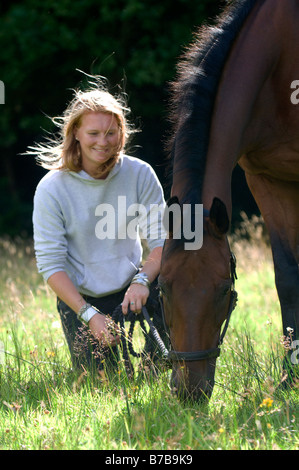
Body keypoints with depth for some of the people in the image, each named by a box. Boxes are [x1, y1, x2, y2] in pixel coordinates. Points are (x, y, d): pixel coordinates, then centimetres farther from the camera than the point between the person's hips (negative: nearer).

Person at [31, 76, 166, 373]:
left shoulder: (139, 175, -8)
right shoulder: (51, 189, -15)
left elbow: (162, 239, -10)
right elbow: (50, 264, -15)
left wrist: (142, 280, -31)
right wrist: (89, 315, -25)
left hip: (130, 288, 2)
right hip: (80, 299, -2)